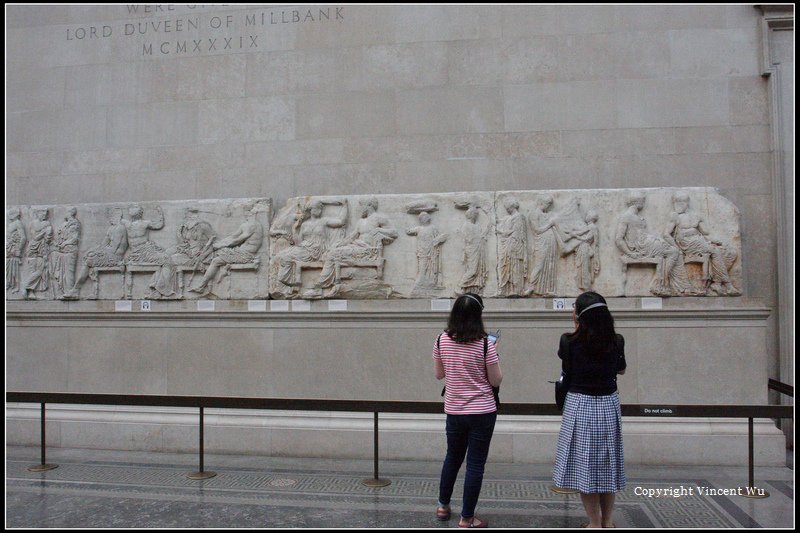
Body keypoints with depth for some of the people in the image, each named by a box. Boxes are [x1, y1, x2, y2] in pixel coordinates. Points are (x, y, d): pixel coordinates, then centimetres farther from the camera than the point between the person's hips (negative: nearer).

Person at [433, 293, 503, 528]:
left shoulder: (442, 341, -6)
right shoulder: (485, 344, -17)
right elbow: (496, 381, -9)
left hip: (453, 411, 4)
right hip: (482, 412, -4)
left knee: (452, 458, 23)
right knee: (475, 465, 6)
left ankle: (443, 506, 36)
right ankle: (467, 518, 14)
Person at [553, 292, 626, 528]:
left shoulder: (569, 341, -13)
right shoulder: (616, 341, -4)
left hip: (580, 406, -4)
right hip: (609, 405, 4)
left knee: (584, 465, 7)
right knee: (606, 464, 16)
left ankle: (595, 523, 13)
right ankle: (607, 521, 26)